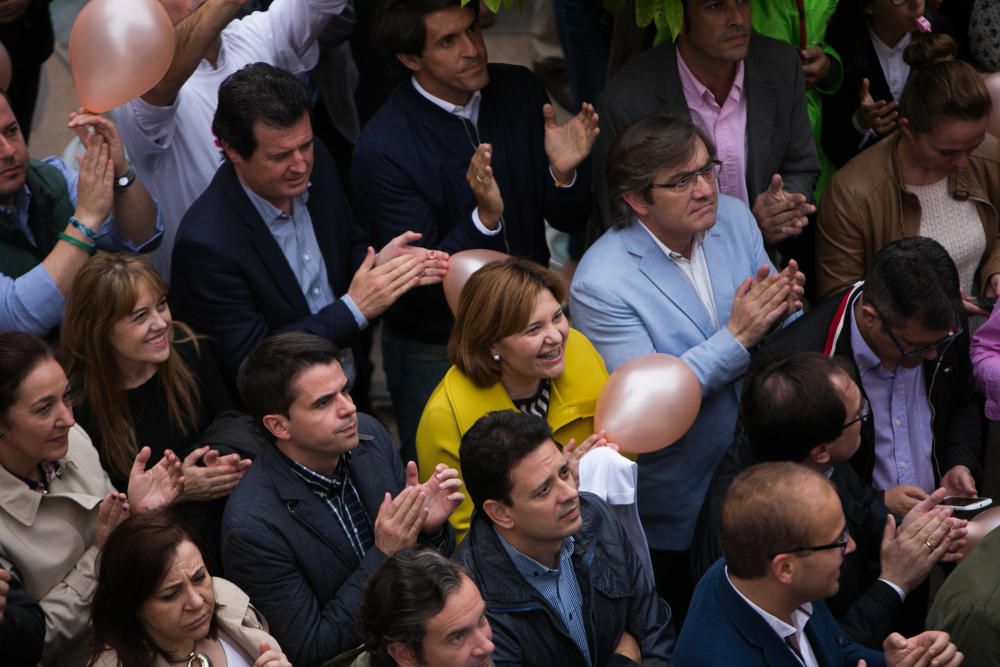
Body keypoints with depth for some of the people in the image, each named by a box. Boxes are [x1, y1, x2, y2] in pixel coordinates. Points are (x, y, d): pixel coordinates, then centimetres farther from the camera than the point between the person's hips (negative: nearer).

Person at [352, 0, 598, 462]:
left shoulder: (519, 91, -8)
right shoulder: (381, 150, -23)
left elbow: (569, 221, -2)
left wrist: (563, 174, -25)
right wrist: (485, 218, -39)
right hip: (437, 354, -4)